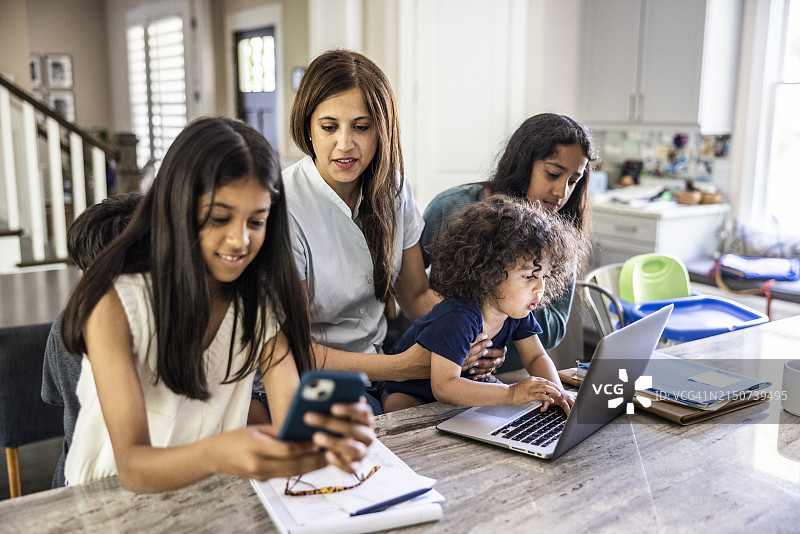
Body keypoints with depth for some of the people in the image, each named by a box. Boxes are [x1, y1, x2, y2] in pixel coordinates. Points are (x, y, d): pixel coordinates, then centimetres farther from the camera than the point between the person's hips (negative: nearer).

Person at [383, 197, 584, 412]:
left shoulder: (517, 311, -13)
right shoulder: (459, 318, -38)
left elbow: (536, 356, -2)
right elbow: (443, 387, -41)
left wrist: (556, 390, -24)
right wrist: (511, 393, -44)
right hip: (410, 395, -7)